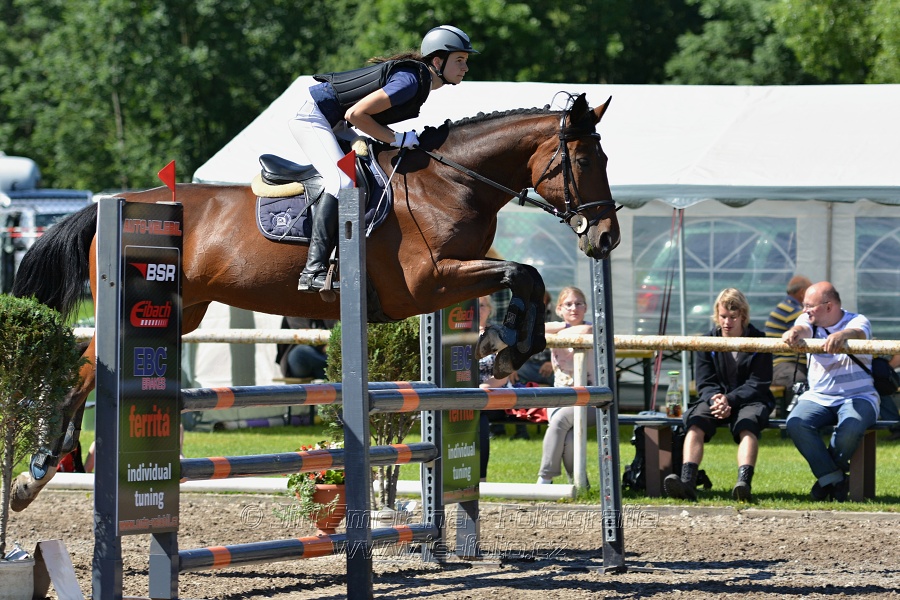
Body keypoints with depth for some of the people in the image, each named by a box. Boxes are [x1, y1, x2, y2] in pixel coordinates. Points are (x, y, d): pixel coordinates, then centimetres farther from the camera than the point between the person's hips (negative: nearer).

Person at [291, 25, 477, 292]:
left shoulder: (421, 78, 6)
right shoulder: (411, 81, -24)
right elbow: (355, 114, -27)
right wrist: (397, 139, -19)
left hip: (334, 123, 11)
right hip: (312, 117, -11)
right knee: (342, 181, -25)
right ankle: (313, 270, -31)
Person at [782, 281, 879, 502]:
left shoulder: (857, 321, -4)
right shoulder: (810, 321, 7)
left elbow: (858, 333, -29)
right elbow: (803, 328, -18)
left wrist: (842, 335, -54)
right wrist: (794, 333, -45)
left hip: (857, 397, -3)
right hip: (818, 397, 3)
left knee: (850, 428, -35)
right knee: (796, 424, -27)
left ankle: (826, 476, -6)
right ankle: (833, 478, -16)